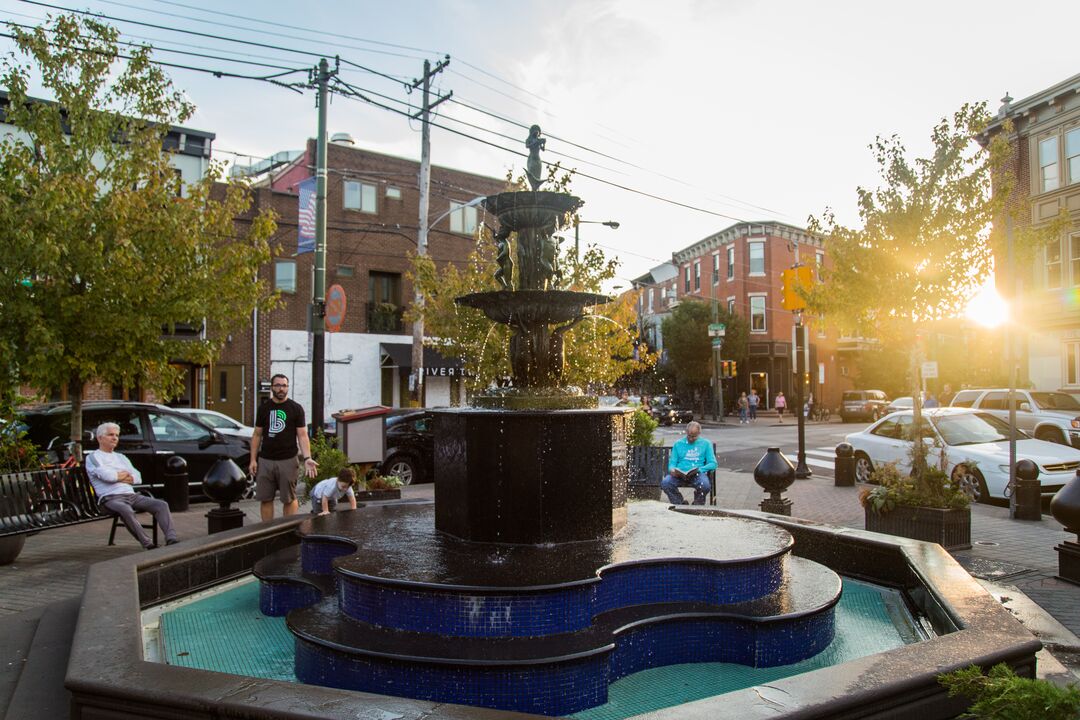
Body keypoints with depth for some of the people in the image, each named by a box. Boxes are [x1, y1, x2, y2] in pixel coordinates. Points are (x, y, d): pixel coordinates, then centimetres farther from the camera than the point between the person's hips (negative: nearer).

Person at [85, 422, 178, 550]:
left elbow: (138, 477, 18)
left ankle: (171, 540, -32)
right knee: (126, 511, -40)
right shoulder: (93, 457, 9)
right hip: (111, 498, -6)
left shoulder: (121, 457, 29)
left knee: (161, 504, -18)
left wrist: (119, 476, 0)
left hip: (132, 495, 6)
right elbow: (105, 475, -11)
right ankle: (149, 545, -43)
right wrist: (125, 475, 6)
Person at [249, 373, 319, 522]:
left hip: (288, 461, -3)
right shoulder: (263, 408, 9)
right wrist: (253, 459, 4)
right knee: (265, 499, 6)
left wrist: (307, 458, -17)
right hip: (265, 461, 3)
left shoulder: (296, 408, 1)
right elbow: (257, 435, 12)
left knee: (289, 499, 2)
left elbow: (302, 435, -3)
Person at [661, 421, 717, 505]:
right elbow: (672, 463, 14)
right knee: (665, 483, -30)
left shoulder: (706, 444, 13)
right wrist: (672, 469, -12)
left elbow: (713, 464, 6)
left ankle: (698, 505, -3)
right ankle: (680, 504, -5)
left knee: (705, 485, -36)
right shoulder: (678, 444, 18)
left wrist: (700, 469, -13)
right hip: (679, 474, 1)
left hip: (698, 473, -1)